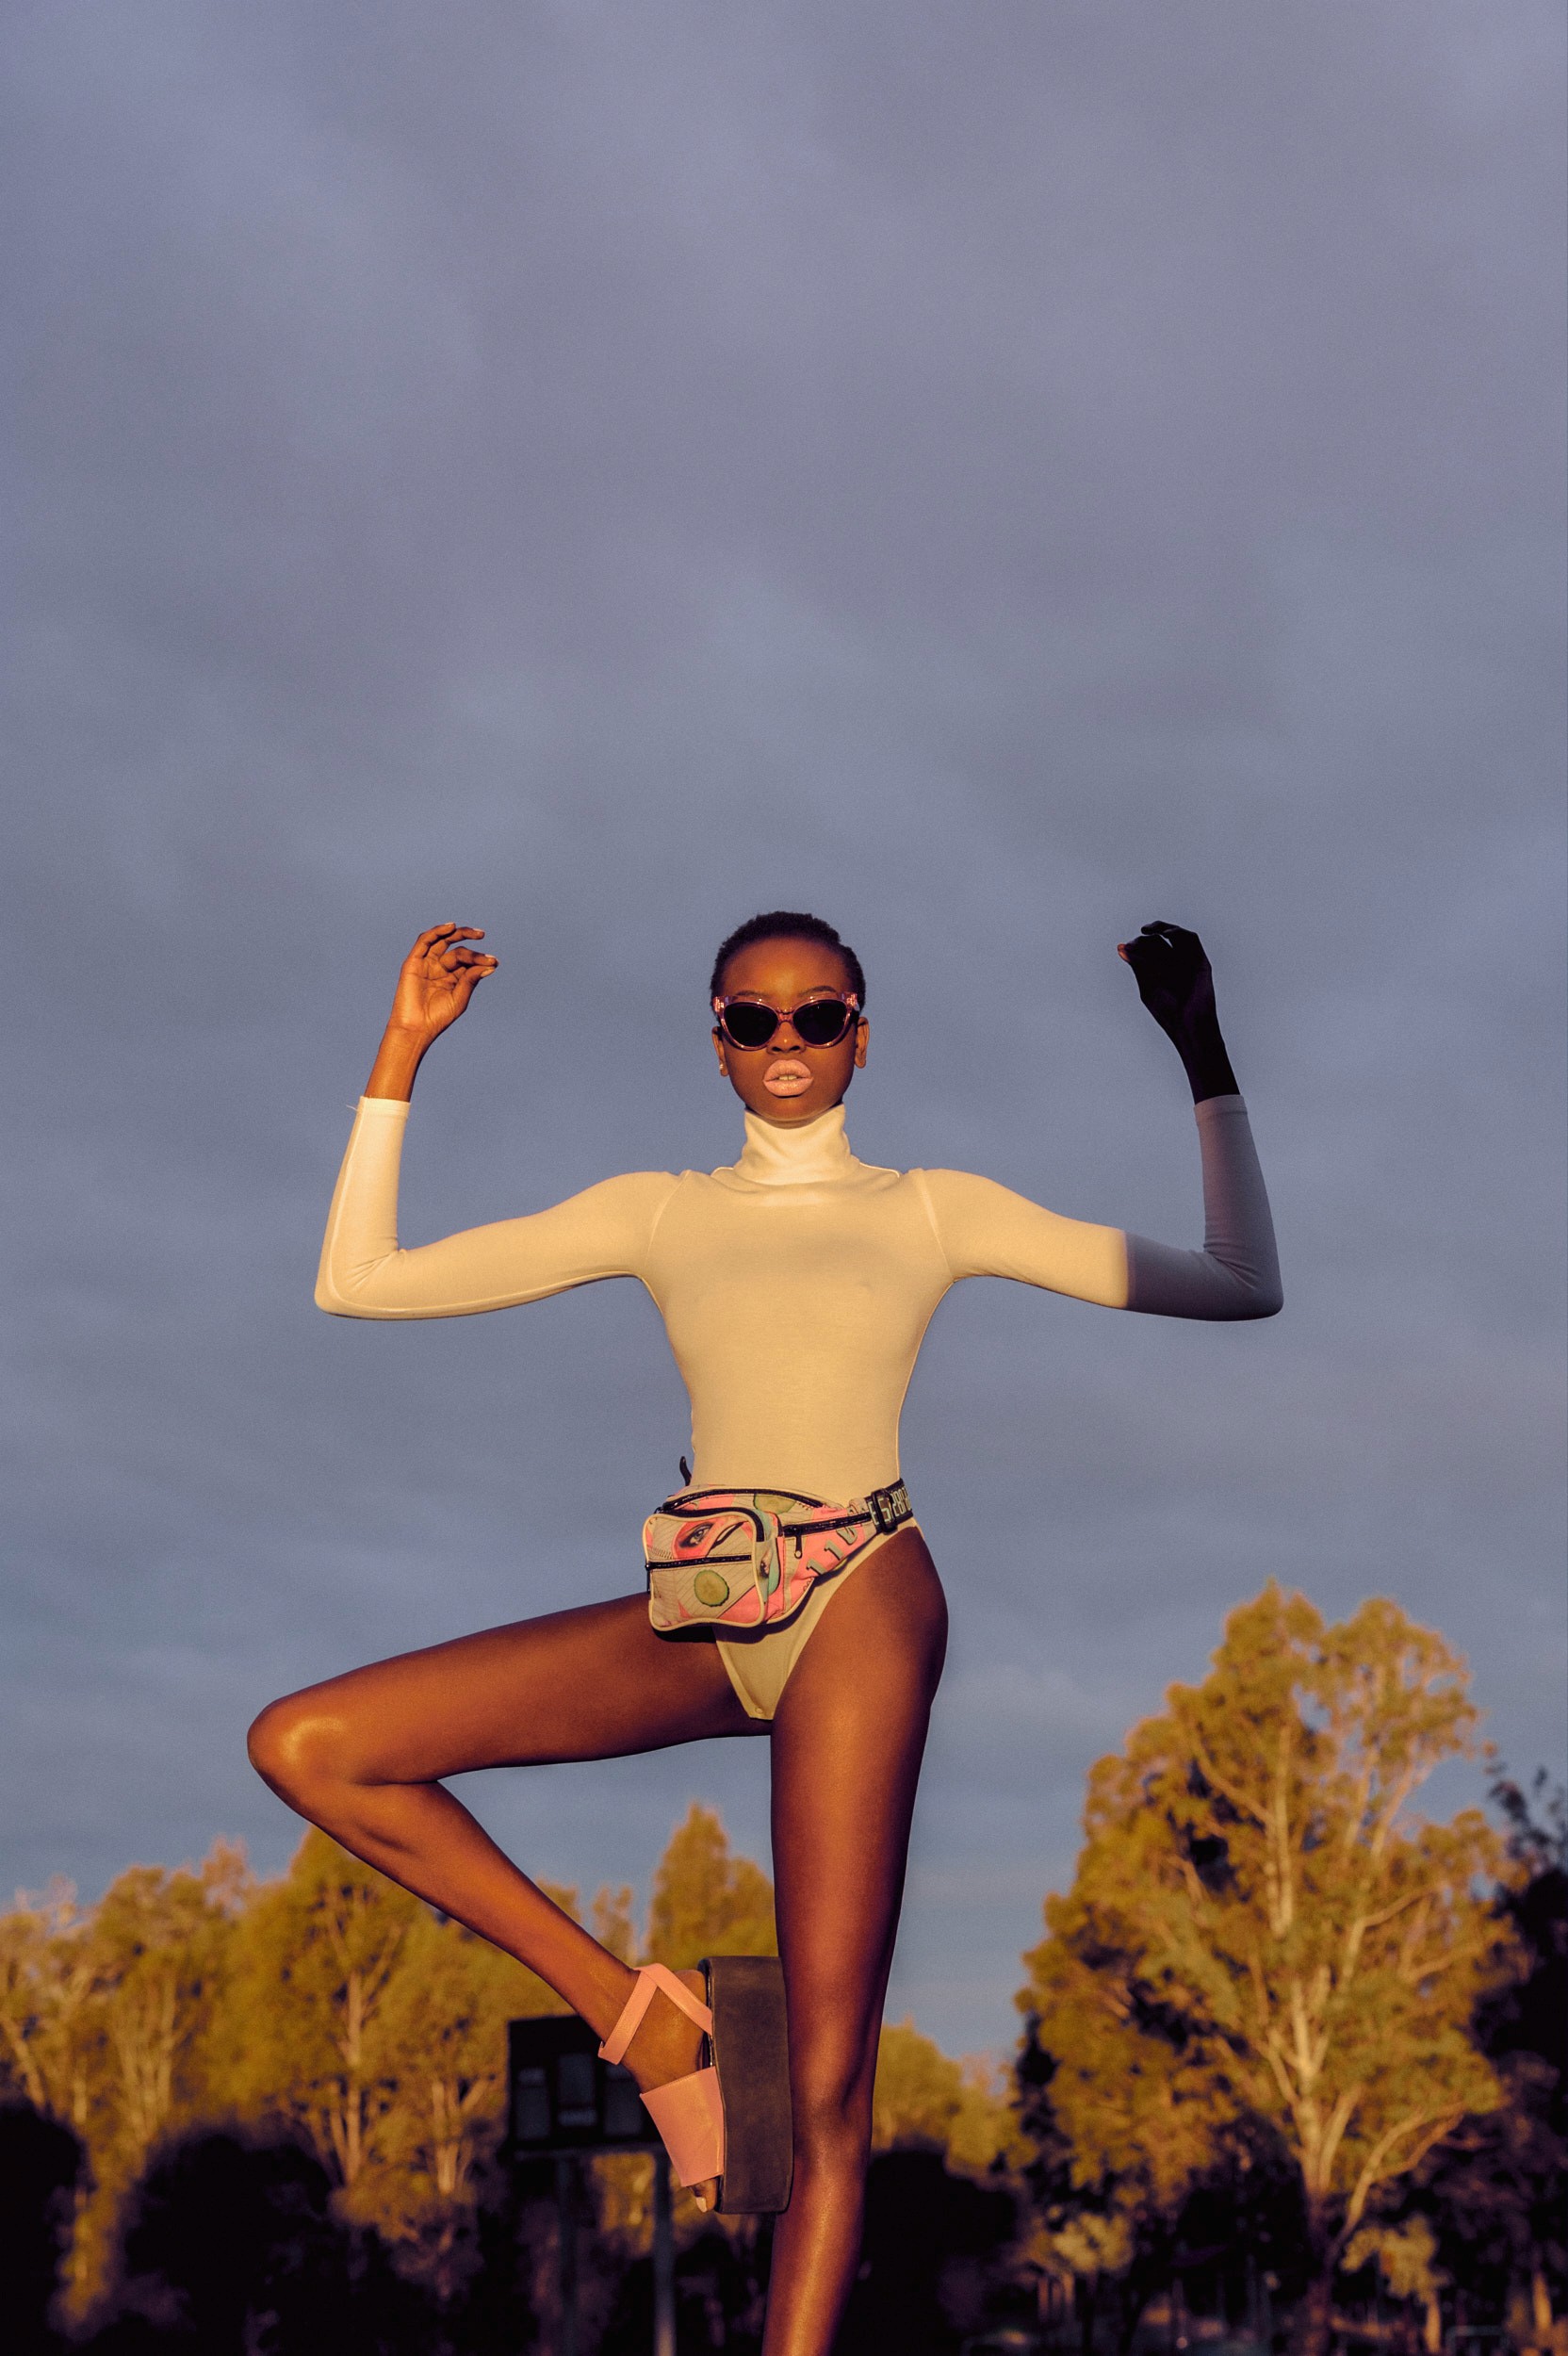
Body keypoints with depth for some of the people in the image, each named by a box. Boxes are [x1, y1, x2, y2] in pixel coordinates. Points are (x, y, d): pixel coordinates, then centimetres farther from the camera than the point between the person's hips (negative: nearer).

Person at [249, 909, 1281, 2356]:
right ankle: (627, 2004, -2)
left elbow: (1243, 1289, 7)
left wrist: (1205, 1060, 2)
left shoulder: (934, 1210, 9)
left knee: (825, 2089, -8)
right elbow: (356, 1281, 11)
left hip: (860, 1606, -3)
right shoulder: (657, 1213, 13)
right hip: (698, 1618, 3)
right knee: (304, 1745, -10)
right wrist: (404, 1051, 7)